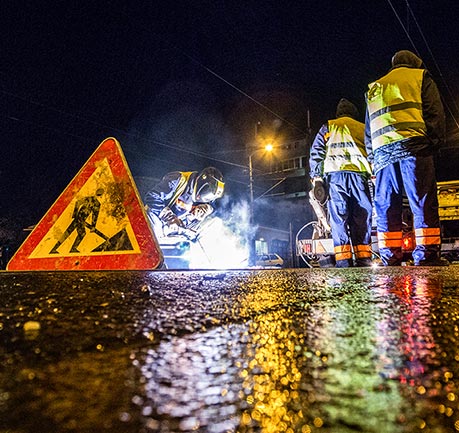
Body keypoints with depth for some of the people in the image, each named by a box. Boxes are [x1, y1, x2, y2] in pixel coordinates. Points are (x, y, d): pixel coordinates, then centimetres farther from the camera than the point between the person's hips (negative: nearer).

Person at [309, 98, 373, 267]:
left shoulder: (328, 127, 18)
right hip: (360, 175, 2)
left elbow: (316, 153, 7)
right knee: (362, 219, 2)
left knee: (339, 219, -5)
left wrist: (316, 177, 5)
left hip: (335, 174, -1)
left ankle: (343, 260, -12)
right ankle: (364, 259, -1)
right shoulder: (363, 128, 24)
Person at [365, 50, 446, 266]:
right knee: (424, 202, -6)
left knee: (386, 206, 1)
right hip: (413, 146, -3)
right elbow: (434, 112, 4)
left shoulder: (374, 88, 31)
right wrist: (435, 142, 4)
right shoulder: (420, 76, 20)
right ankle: (426, 255, -12)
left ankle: (390, 258, -3)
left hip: (381, 151, 4)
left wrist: (372, 158, 23)